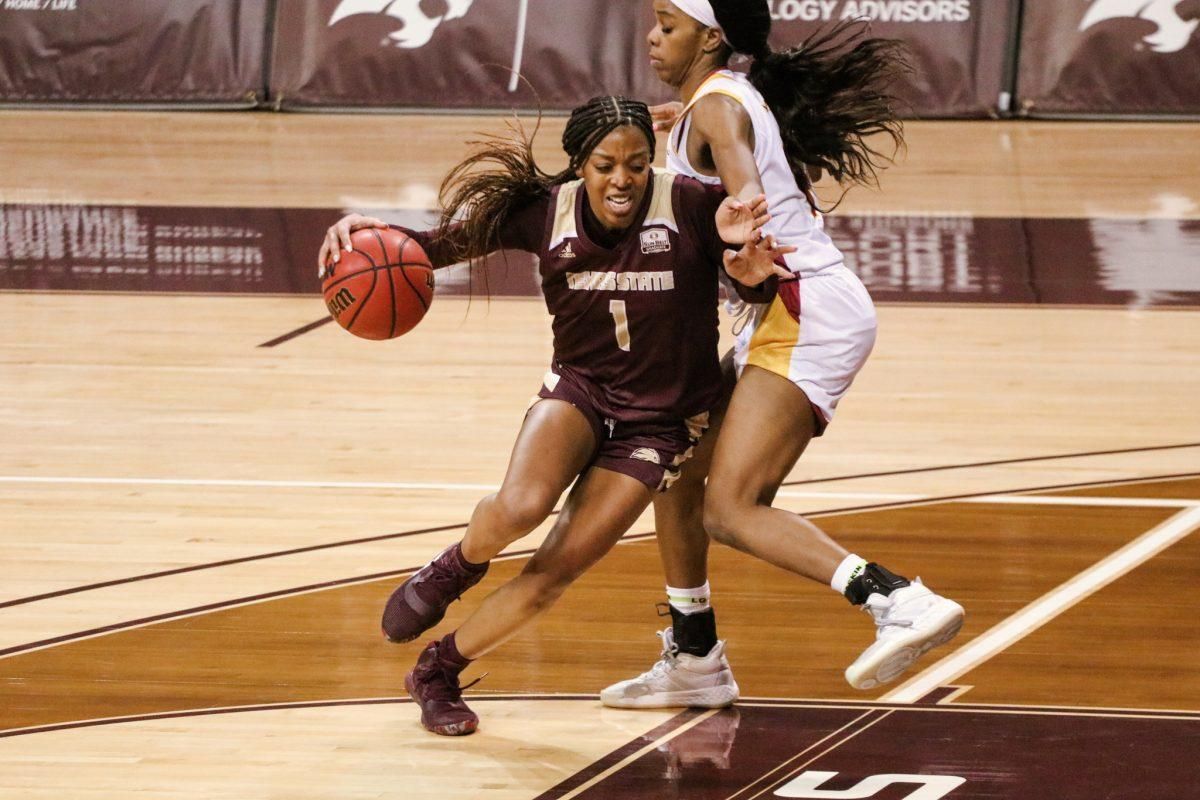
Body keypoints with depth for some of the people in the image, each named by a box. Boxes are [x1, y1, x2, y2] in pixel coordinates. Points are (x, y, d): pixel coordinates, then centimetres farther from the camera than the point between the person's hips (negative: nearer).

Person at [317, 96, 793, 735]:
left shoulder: (690, 207, -19)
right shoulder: (547, 211, -12)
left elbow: (759, 272, -8)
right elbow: (445, 243, -7)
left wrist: (752, 267, -33)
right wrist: (372, 231, -26)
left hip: (659, 420, -1)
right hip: (579, 387, 1)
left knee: (555, 572, -8)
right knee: (520, 508, -31)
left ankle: (439, 671, 15)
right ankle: (457, 566, 5)